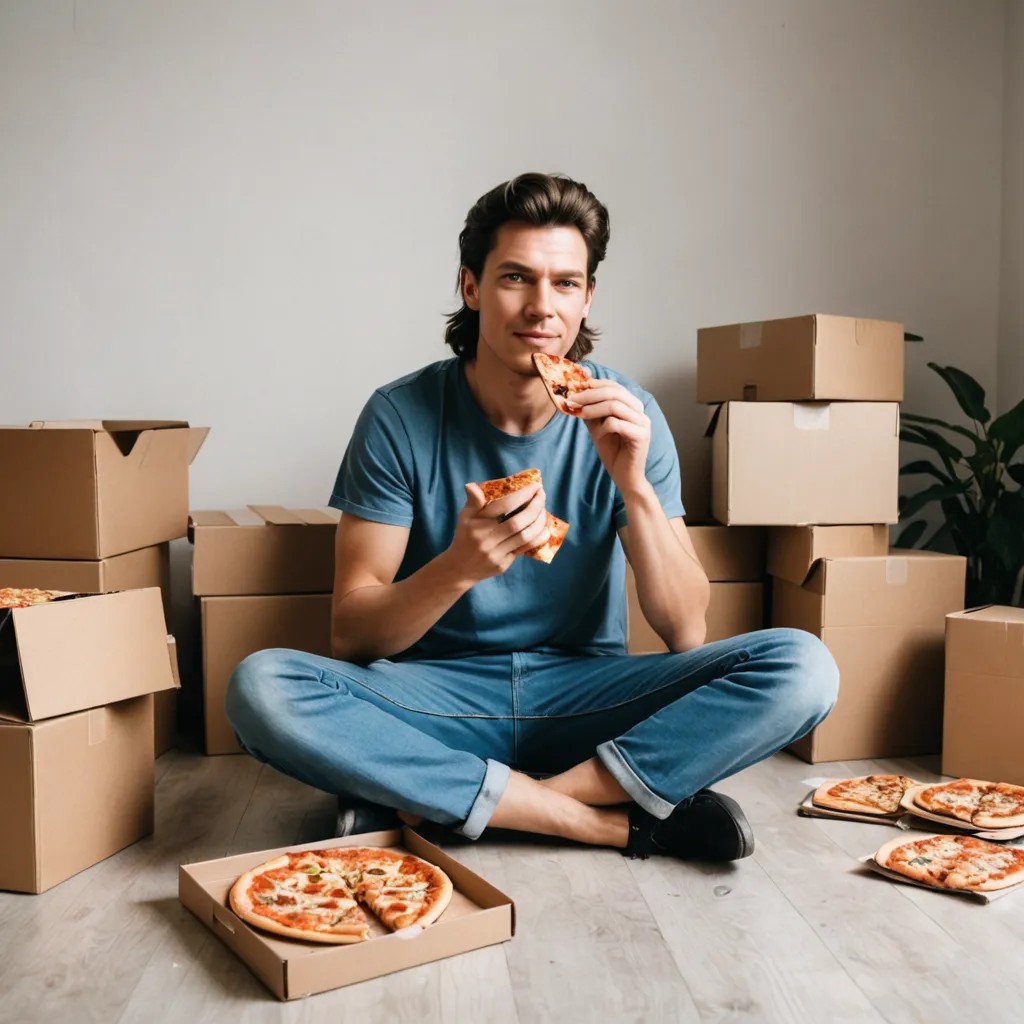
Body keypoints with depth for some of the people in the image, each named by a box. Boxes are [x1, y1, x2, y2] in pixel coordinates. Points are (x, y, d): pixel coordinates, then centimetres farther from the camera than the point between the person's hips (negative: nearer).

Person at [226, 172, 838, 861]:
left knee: (803, 669, -21)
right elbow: (352, 634, -10)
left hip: (585, 692, 2)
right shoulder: (402, 416, -8)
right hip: (439, 696, -1)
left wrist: (634, 485, -22)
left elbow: (686, 632, -8)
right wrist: (459, 566, -29)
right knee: (260, 687, -29)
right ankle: (615, 820, -21)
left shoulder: (625, 415, -5)